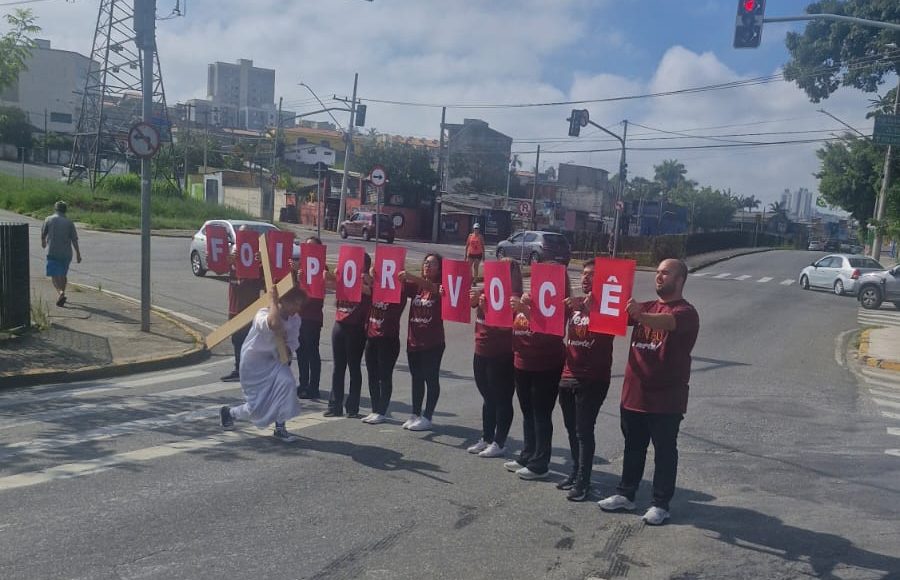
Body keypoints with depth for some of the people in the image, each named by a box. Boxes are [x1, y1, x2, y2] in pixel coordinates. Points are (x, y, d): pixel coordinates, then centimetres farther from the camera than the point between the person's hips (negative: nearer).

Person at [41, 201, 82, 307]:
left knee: (54, 275, -3)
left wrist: (43, 242, 33)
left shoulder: (49, 219, -2)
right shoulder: (69, 222, -1)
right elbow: (74, 239, -5)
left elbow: (43, 233, 11)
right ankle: (61, 294, 25)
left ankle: (60, 292, -25)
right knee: (63, 274, 16)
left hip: (52, 252, -2)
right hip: (66, 253, 2)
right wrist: (78, 254, -1)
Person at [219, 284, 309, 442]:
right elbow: (274, 324, -54)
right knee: (256, 408, 0)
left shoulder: (295, 319, -9)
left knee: (287, 381, -27)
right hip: (253, 362, -5)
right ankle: (228, 412, 34)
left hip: (273, 360, 5)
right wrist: (272, 300, -40)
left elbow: (292, 344, -2)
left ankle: (280, 428, -11)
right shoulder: (263, 315, -29)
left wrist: (286, 351, -25)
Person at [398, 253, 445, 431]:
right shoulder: (416, 286, 11)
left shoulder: (441, 286, -5)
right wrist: (400, 277, -24)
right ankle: (415, 414, 21)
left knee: (431, 379, 1)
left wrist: (410, 276, -40)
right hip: (413, 341, 5)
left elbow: (431, 286, -25)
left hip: (432, 343, -5)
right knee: (416, 378, 12)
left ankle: (427, 417, 6)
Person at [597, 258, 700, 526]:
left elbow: (665, 322, -32)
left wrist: (640, 316, -52)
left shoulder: (686, 312, -9)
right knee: (633, 448, 16)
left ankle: (661, 504, 12)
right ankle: (625, 494, 27)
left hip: (666, 398, -6)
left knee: (664, 451, 5)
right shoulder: (646, 307, 14)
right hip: (634, 393, 6)